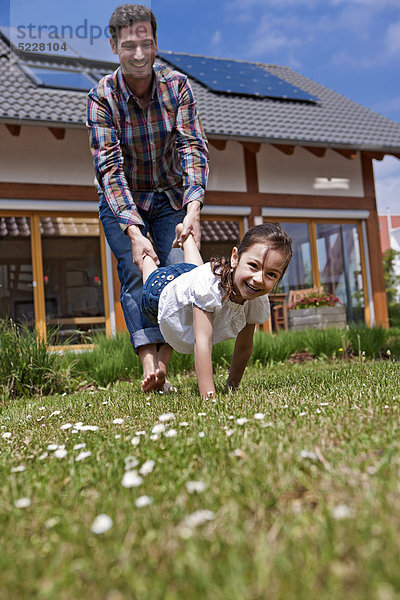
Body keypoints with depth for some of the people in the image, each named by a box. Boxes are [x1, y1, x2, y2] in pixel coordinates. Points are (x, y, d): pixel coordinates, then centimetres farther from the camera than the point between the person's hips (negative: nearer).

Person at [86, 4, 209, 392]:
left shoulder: (176, 85, -13)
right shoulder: (102, 97, -19)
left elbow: (193, 146, -21)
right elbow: (109, 168, -27)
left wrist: (193, 207, -38)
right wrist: (134, 231, -40)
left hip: (169, 197, 2)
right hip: (120, 201, -1)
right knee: (135, 273, -16)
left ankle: (164, 365, -12)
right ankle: (148, 366, -23)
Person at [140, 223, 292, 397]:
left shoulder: (259, 303, -33)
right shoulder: (209, 286, -52)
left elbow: (244, 347, -20)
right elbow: (203, 343, -54)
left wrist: (232, 385, -15)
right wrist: (208, 395, -58)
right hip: (162, 293, -4)